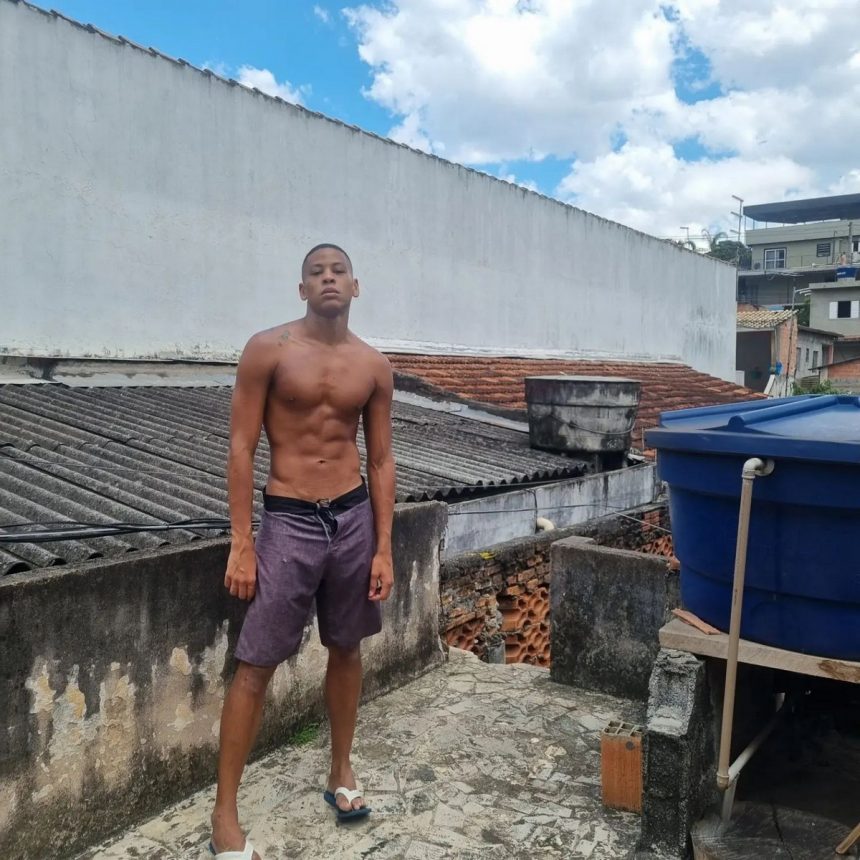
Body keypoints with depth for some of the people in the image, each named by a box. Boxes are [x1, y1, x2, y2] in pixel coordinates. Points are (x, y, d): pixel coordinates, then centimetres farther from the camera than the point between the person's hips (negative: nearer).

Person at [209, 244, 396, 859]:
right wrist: (242, 544, -11)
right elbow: (241, 448, -7)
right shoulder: (268, 350, -7)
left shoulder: (374, 366, 3)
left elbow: (382, 460, 6)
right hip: (288, 521, -3)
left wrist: (383, 548, 1)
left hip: (354, 517, 4)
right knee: (257, 664, 0)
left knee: (347, 649, 16)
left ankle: (341, 772, 36)